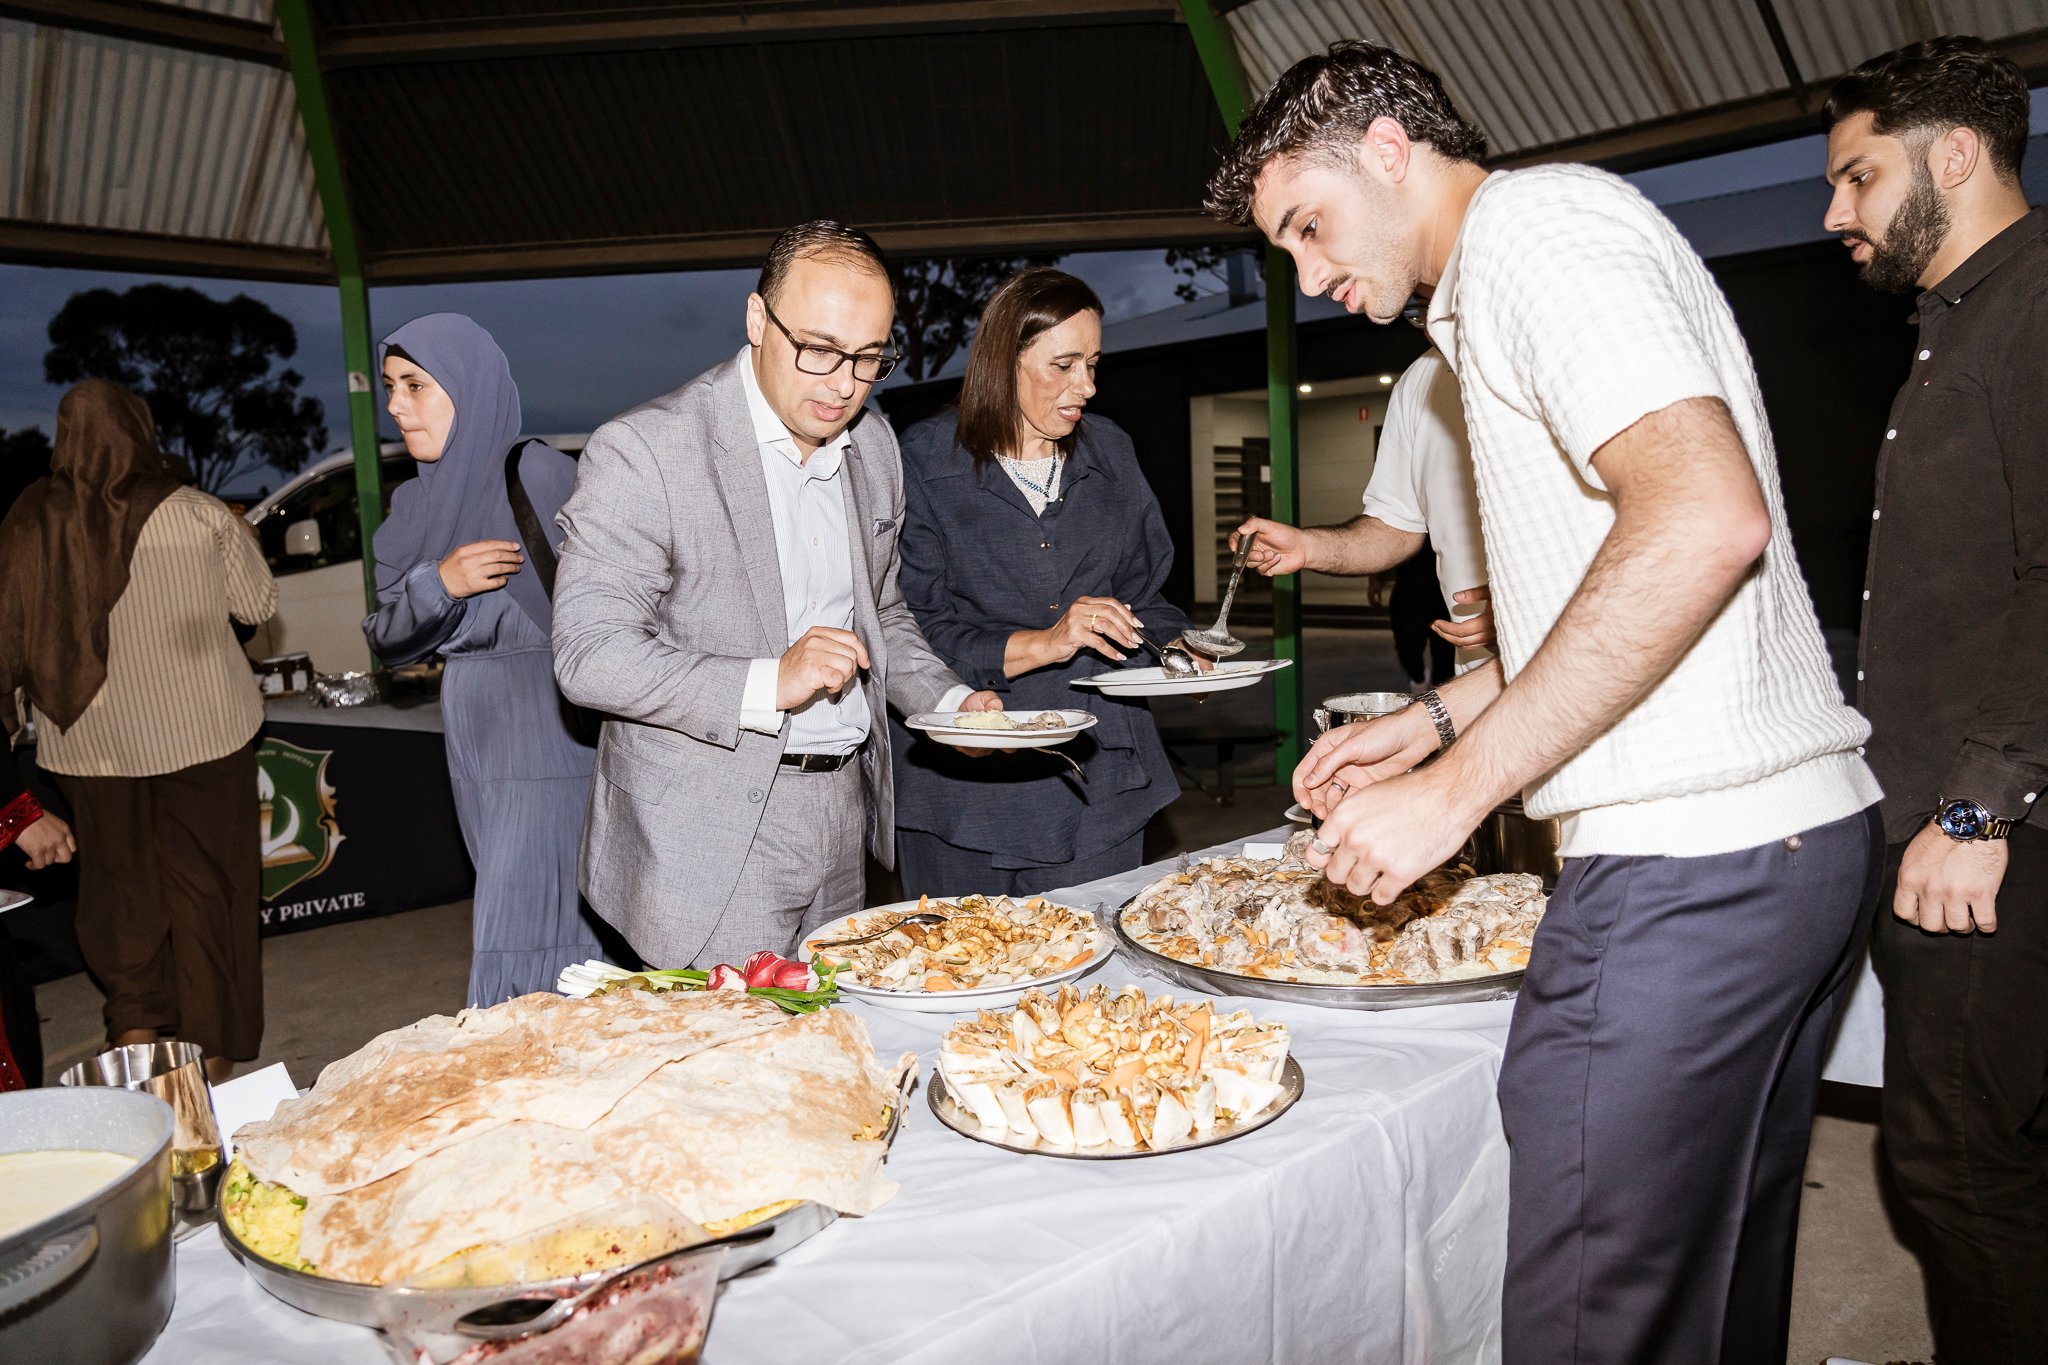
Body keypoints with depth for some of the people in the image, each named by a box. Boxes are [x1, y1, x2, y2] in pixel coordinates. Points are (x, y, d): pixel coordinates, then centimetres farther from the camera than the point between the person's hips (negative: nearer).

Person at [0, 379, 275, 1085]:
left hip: (88, 739, 2)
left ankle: (135, 1021, 24)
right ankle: (212, 1045, 19)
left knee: (118, 879, 18)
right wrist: (244, 541, 16)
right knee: (203, 880, 9)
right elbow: (258, 605, -1)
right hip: (197, 729, -1)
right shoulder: (201, 517, -13)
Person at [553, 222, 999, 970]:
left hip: (842, 830, 6)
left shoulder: (875, 445, 9)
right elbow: (587, 654, -17)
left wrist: (948, 700, 4)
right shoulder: (642, 451, -13)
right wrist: (767, 685, -26)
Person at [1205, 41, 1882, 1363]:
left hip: (1686, 867, -11)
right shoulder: (1506, 289, 23)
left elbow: (1707, 518, -23)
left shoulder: (1535, 220, -8)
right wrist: (1433, 723, 22)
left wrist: (1458, 787, -19)